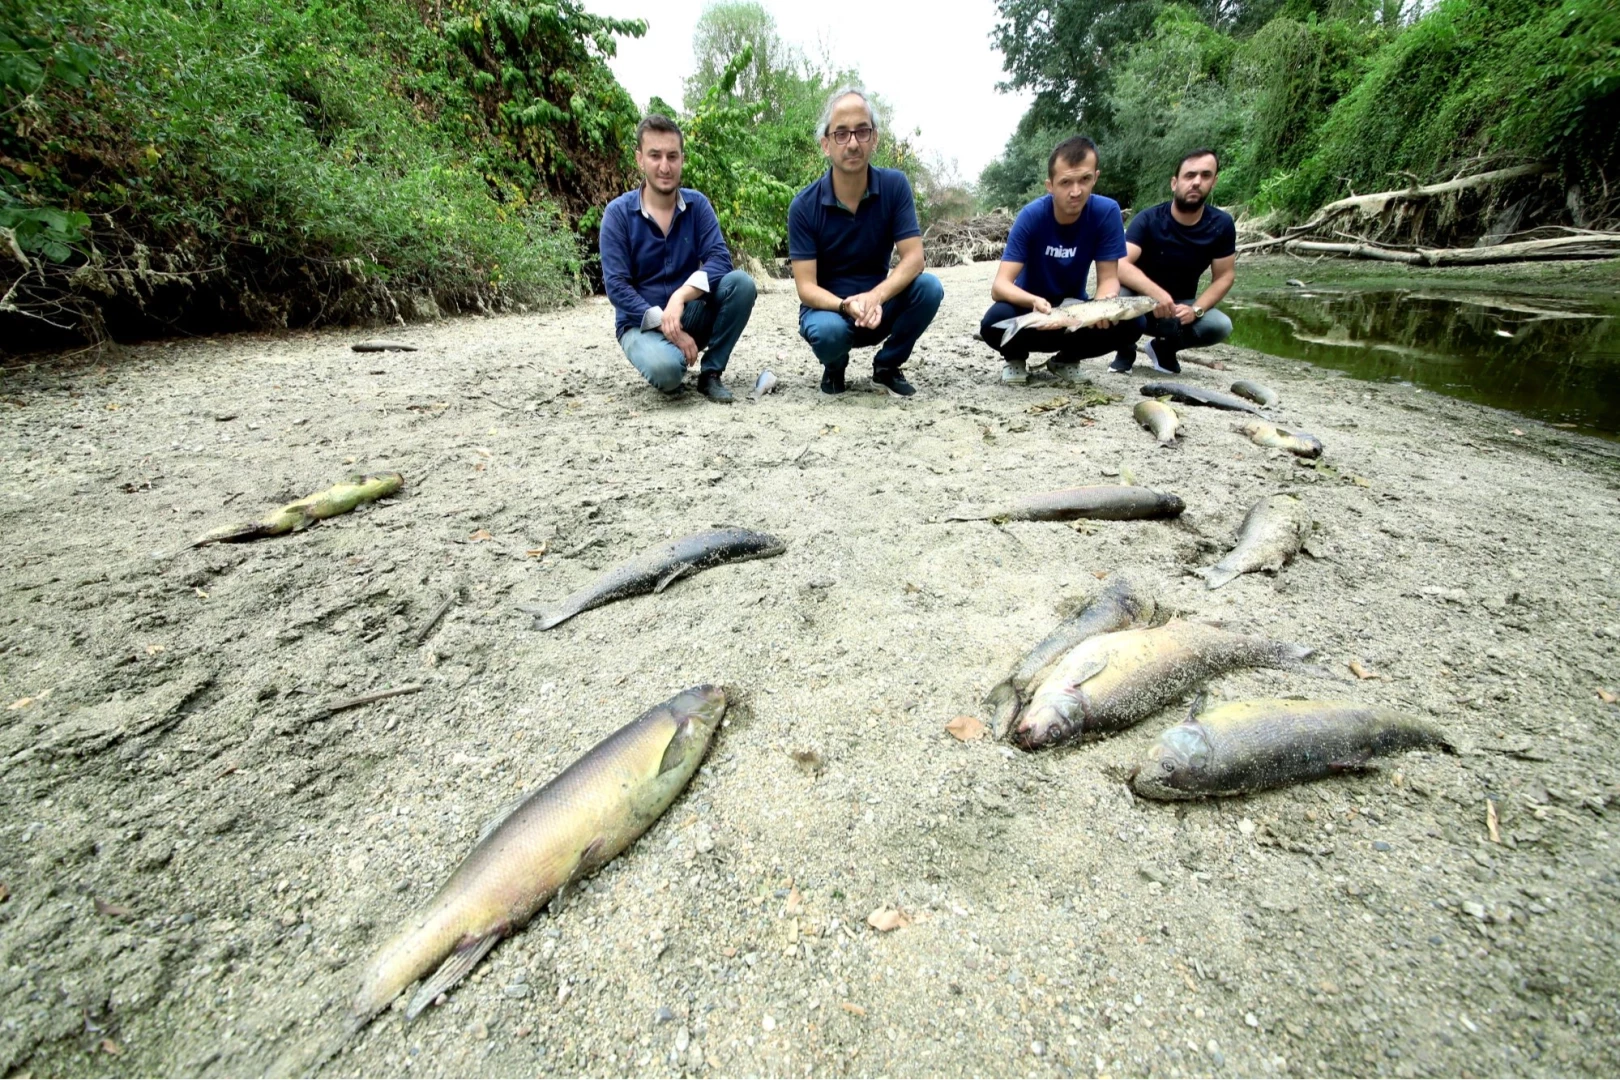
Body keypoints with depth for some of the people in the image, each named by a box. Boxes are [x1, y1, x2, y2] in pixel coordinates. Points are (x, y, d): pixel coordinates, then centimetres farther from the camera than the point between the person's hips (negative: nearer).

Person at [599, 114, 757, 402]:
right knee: (665, 368, -37)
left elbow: (720, 259, -14)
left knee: (741, 283, -22)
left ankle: (710, 373, -8)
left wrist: (680, 297, -31)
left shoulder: (697, 204, -1)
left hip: (689, 315, 4)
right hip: (642, 323, -3)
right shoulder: (618, 212, -8)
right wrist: (667, 328, -24)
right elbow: (616, 286, -14)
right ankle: (666, 362, 4)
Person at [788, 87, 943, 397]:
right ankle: (834, 367, 3)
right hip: (828, 307, -2)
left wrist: (874, 297, -34)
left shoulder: (895, 185, -8)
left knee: (929, 287, -25)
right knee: (828, 331, -37)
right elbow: (806, 287, -17)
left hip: (877, 306, 2)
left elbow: (914, 258, -16)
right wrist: (846, 306, -37)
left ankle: (887, 365, 1)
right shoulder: (804, 206, -13)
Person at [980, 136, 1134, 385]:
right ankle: (1016, 358, 3)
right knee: (994, 323, -35)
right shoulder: (1031, 216, -22)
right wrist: (1034, 301, -50)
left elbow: (1108, 278, -14)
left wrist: (1104, 303, -39)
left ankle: (1066, 358, 5)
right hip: (1031, 309, -2)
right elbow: (999, 286, -29)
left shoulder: (1107, 212, -16)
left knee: (1128, 324, -25)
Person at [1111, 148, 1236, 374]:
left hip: (1180, 306, 3)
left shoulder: (1221, 225, -8)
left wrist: (1196, 310, -22)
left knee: (1221, 326, -25)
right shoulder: (1149, 219, -18)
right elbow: (1121, 265, -32)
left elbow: (1224, 276, -3)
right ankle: (1126, 349, -4)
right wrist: (1156, 292, -48)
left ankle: (1164, 348, 7)